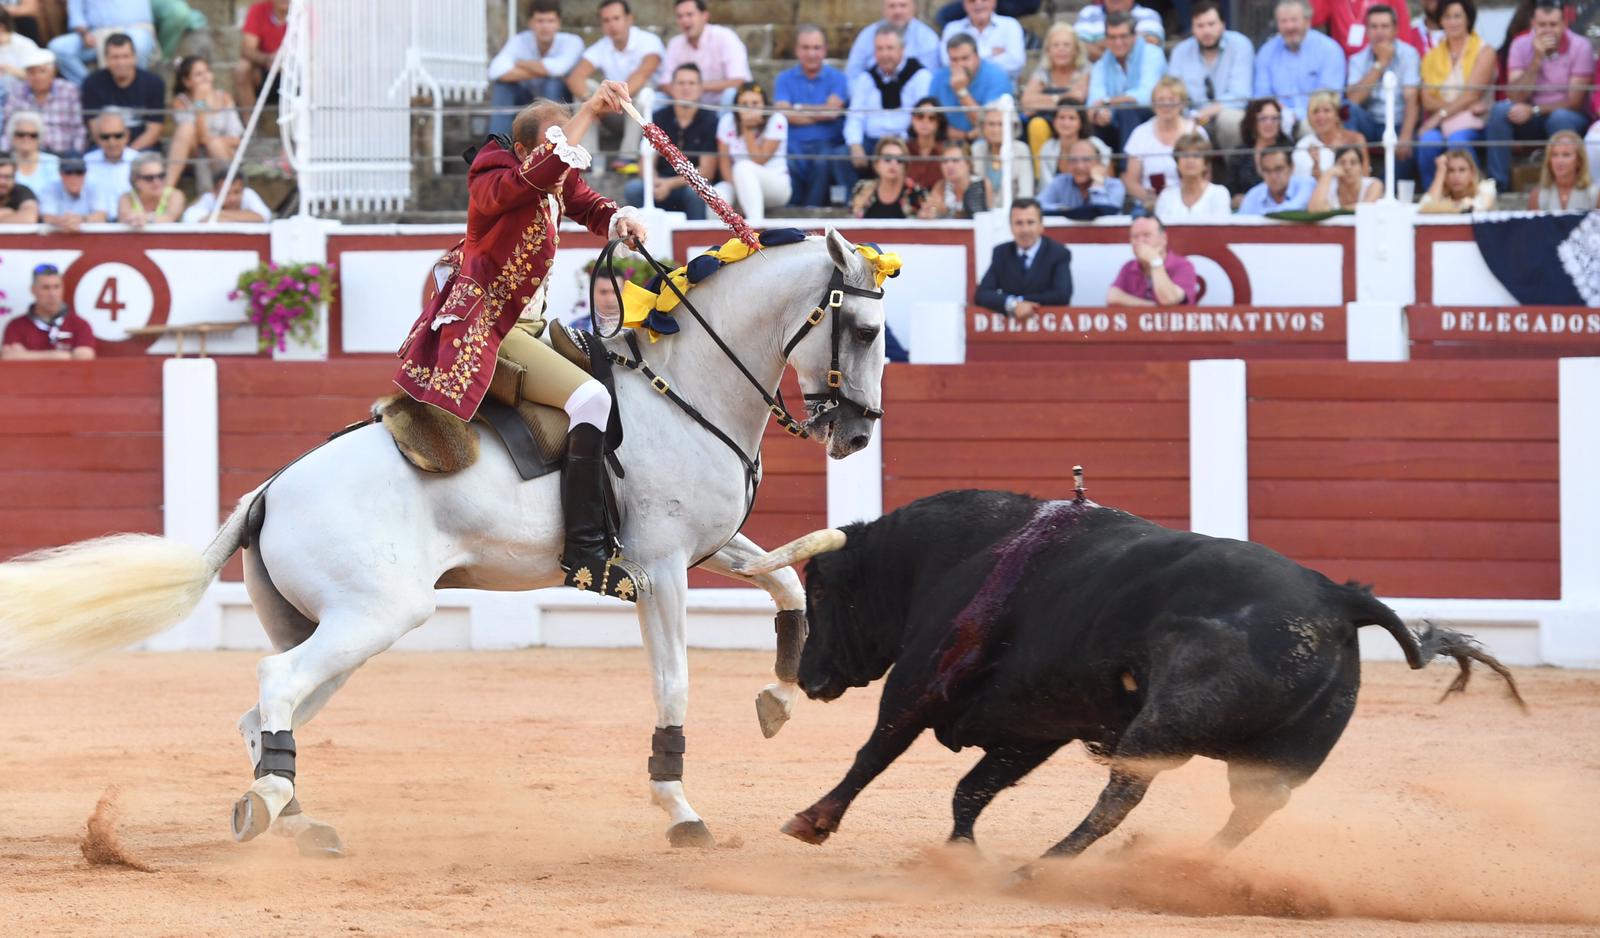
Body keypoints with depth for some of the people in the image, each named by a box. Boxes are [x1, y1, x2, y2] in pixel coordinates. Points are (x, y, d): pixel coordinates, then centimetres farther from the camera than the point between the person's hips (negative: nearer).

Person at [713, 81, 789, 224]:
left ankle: (756, 222, -46)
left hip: (777, 184, -3)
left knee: (743, 167, -37)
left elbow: (758, 160, -15)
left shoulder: (776, 121, -11)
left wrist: (748, 130, -18)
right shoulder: (728, 121, 0)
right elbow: (724, 160, -4)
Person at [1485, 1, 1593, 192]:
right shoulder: (1521, 45, -6)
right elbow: (1516, 98, -14)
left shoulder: (1580, 47, -14)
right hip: (1532, 119, 3)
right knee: (1499, 111, -25)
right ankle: (1498, 185, -19)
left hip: (1570, 119, -3)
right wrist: (1537, 59, -24)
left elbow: (1574, 102, -16)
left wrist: (1534, 110, -27)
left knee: (1559, 118, -37)